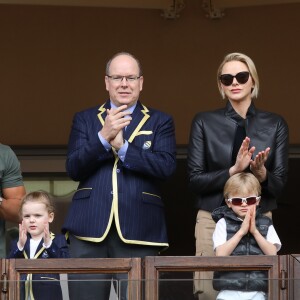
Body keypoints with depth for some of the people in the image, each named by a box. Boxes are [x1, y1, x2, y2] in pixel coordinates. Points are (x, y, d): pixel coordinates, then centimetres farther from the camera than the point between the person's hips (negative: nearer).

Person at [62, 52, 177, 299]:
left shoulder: (160, 122, 10)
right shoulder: (85, 120, 14)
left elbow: (167, 167, -6)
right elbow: (73, 168, 1)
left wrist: (122, 147, -13)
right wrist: (103, 137, -13)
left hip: (138, 231, -1)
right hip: (90, 229, 1)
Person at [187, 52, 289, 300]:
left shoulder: (275, 124, 4)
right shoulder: (204, 122, 1)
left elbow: (279, 185, 2)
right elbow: (195, 180, -4)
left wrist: (261, 173, -20)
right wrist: (233, 171, -18)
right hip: (213, 221, -1)